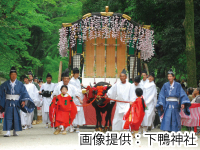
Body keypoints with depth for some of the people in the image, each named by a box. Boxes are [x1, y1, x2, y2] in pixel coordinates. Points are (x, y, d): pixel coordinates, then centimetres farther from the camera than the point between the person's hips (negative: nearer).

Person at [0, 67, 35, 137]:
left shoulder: (20, 84, 3)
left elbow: (24, 93, -1)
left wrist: (24, 100, -16)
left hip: (16, 102, 0)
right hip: (8, 102, 0)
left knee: (16, 117, 3)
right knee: (8, 117, -6)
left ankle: (15, 131, 14)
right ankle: (8, 131, -8)